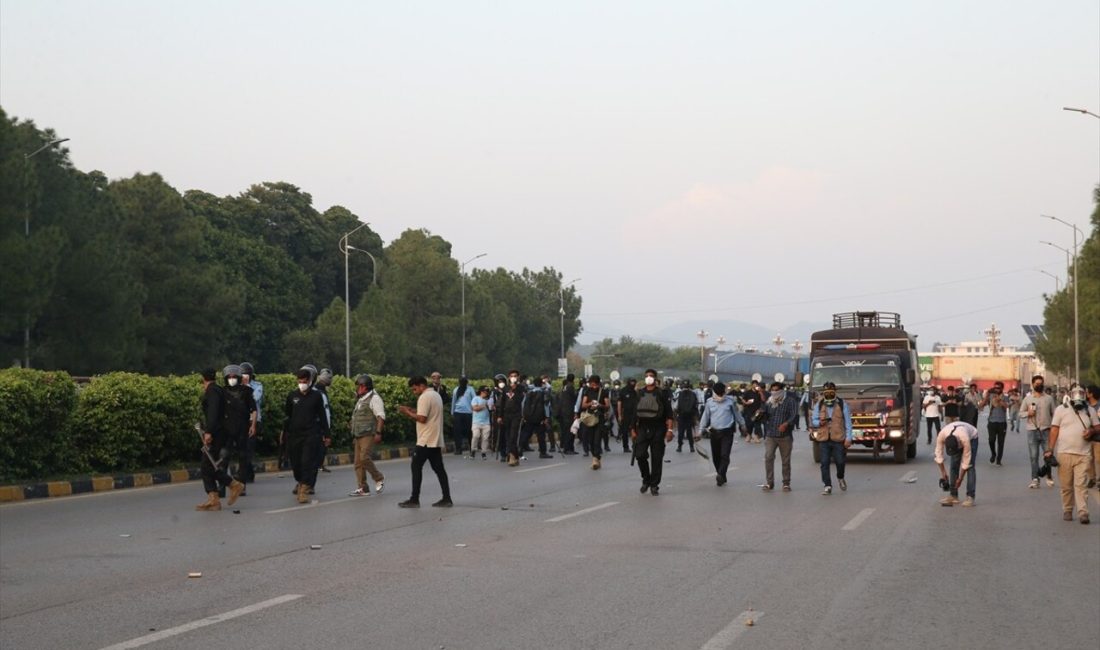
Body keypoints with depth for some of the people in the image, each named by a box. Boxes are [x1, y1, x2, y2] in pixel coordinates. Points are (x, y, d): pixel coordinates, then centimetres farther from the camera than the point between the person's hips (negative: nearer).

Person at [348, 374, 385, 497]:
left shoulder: (374, 398, -7)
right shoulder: (360, 400, 22)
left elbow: (381, 416, -14)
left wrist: (378, 432, -22)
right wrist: (352, 424, 17)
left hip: (368, 435, -9)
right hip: (358, 435, 9)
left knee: (364, 457, -22)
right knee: (358, 462, 4)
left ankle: (379, 479, -3)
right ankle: (363, 489, 6)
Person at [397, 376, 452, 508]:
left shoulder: (424, 397, -15)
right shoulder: (436, 395, 16)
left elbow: (422, 418, -21)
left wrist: (408, 413, -8)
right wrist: (412, 411, 12)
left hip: (425, 441, -9)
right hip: (436, 440, 9)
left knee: (416, 467, -2)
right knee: (439, 469, 8)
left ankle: (414, 499, -2)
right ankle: (446, 499, 5)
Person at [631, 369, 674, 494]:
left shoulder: (662, 394, 0)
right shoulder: (639, 394, 10)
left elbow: (669, 413, -4)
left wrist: (669, 429, -13)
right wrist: (633, 429, 9)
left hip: (658, 429, -2)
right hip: (642, 428, 2)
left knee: (657, 458, 0)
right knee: (640, 455, -8)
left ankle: (654, 485, 9)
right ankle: (646, 480, 14)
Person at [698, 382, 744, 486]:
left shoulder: (730, 401, -1)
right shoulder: (709, 402, 3)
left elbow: (737, 414, 12)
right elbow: (705, 417, 9)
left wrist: (742, 424, 20)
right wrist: (700, 431, 7)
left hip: (727, 432, -3)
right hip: (714, 432, 3)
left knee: (725, 455, -15)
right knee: (715, 457, 5)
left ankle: (721, 476, -23)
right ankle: (721, 478, 18)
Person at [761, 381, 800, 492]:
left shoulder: (790, 401, -1)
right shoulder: (769, 402, 12)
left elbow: (794, 415, -12)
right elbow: (764, 416, 15)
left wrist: (786, 424, -28)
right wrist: (760, 413, -7)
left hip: (785, 436, -3)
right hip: (770, 436, 3)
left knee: (786, 460, 6)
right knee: (768, 458, -10)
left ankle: (786, 483, 16)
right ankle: (769, 483, -3)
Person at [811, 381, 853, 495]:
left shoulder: (842, 404, 4)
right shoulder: (819, 405, 9)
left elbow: (848, 422, 3)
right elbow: (813, 421, 11)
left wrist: (848, 438, -4)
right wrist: (819, 422, -13)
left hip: (838, 439, -2)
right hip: (824, 439, 2)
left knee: (840, 461, 1)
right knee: (824, 463, -4)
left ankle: (840, 478, 31)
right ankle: (827, 486, 3)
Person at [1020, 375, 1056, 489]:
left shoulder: (1049, 398, 5)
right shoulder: (1027, 398, 4)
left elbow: (1053, 414, 8)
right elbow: (1021, 412, 7)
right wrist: (1028, 413, -15)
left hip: (1046, 430, 0)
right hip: (1032, 430, 0)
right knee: (1034, 456, 2)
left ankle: (1049, 477, 19)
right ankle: (1035, 479, 7)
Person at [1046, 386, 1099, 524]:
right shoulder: (1061, 409, 4)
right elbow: (1054, 430, 3)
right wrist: (1051, 449, -3)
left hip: (1083, 454, 1)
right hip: (1064, 453, -1)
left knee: (1081, 484, -8)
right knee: (1066, 485, 3)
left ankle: (1083, 513, -11)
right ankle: (1067, 511, 15)